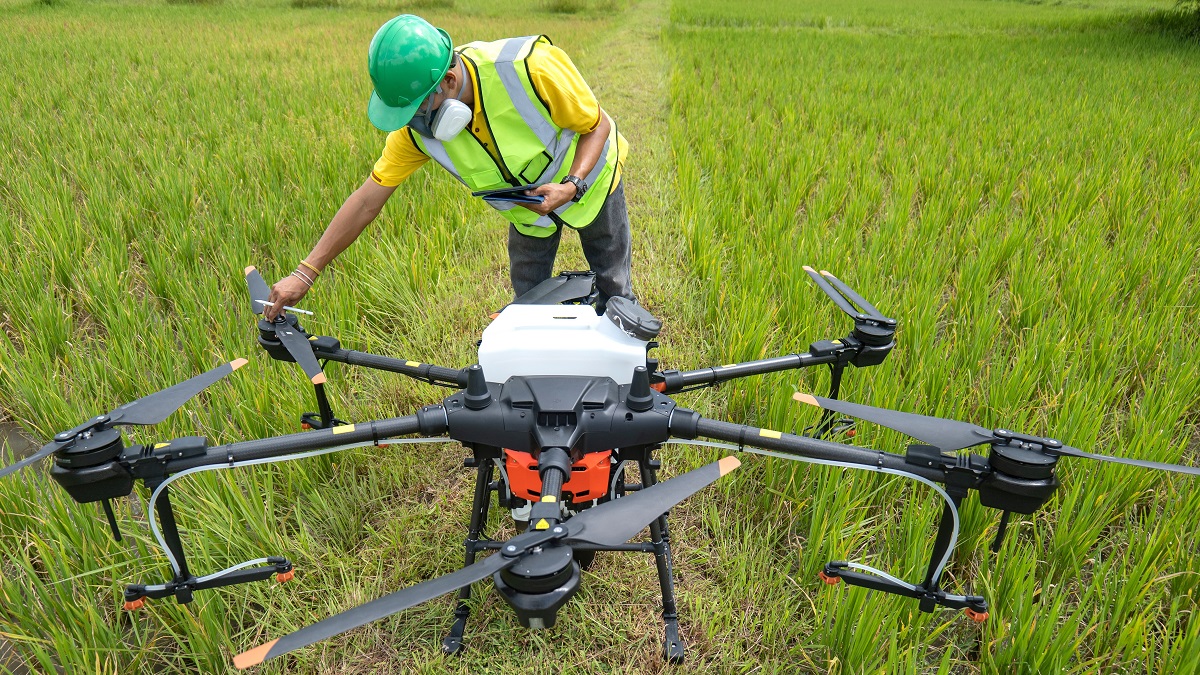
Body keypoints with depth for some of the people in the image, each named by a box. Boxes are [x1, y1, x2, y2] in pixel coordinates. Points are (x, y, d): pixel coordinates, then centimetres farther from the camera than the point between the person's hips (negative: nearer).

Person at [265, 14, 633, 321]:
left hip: (588, 181, -2)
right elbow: (368, 199, -19)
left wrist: (572, 186, -39)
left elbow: (597, 125, -23)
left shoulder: (530, 67, -38)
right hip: (527, 209, 3)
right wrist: (305, 272, -20)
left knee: (615, 293, 8)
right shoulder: (415, 127, -24)